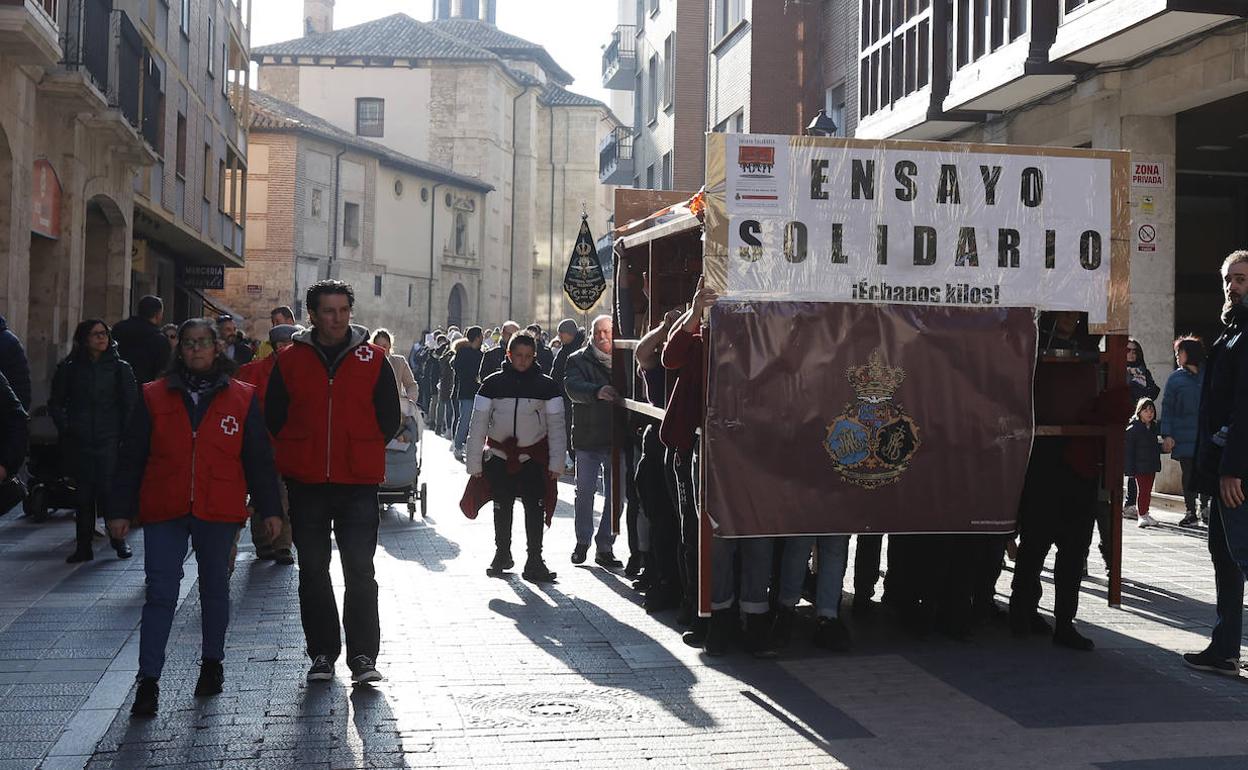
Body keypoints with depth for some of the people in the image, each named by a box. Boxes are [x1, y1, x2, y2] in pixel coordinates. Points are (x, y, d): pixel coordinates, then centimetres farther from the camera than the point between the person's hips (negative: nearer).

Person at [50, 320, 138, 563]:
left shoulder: (120, 368, 5)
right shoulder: (69, 369, 8)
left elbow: (131, 404, 4)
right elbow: (55, 403, 14)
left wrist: (125, 436, -4)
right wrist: (66, 428, 1)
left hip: (109, 441, -2)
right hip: (79, 442, 2)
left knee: (109, 489, -9)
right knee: (83, 494, 4)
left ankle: (118, 540, 6)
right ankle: (83, 546, 10)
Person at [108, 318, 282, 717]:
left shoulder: (242, 398, 5)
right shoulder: (153, 397, 6)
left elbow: (259, 458, 6)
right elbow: (131, 458, 6)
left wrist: (270, 509, 3)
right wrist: (120, 510, 2)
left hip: (218, 511, 1)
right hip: (164, 512, 0)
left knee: (215, 588, 13)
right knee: (160, 593, -4)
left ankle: (212, 664, 31)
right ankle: (148, 682, -2)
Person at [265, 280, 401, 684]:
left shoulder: (373, 359, 3)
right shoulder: (290, 360, 5)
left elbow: (390, 419, 8)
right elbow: (273, 417, 10)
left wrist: (363, 452, 8)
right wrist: (297, 455, 8)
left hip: (359, 483, -1)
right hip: (306, 484, 2)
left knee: (360, 571, -5)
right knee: (313, 571, 9)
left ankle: (363, 655, 1)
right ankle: (322, 653, 19)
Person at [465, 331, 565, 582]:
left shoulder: (546, 385, -3)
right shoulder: (493, 383, -4)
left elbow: (556, 425, -1)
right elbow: (478, 424, -1)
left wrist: (556, 463, -5)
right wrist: (474, 462, -4)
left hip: (534, 456, -1)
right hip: (500, 455, 1)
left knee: (535, 508, -8)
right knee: (502, 508, 12)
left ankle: (534, 562, -1)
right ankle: (502, 554, 30)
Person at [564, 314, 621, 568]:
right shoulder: (579, 360, 2)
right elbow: (573, 387, -17)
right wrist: (597, 392, -36)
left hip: (618, 437, 1)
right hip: (588, 437, -1)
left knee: (616, 495, 3)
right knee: (585, 492, 8)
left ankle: (605, 546, 12)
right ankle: (582, 542, 23)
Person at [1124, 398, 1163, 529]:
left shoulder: (1155, 428, 10)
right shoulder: (1133, 428, -9)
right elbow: (1128, 449, -11)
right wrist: (1130, 468, -14)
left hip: (1152, 465, 6)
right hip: (1139, 465, -6)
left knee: (1148, 490, 12)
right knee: (1142, 490, -6)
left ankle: (1145, 514, 23)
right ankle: (1142, 515, 1)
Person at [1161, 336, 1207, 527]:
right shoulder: (1175, 378, 5)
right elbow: (1167, 407, 3)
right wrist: (1167, 435, -5)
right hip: (1183, 436, 1)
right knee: (1188, 474, 5)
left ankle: (1205, 507, 15)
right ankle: (1191, 512, 15)